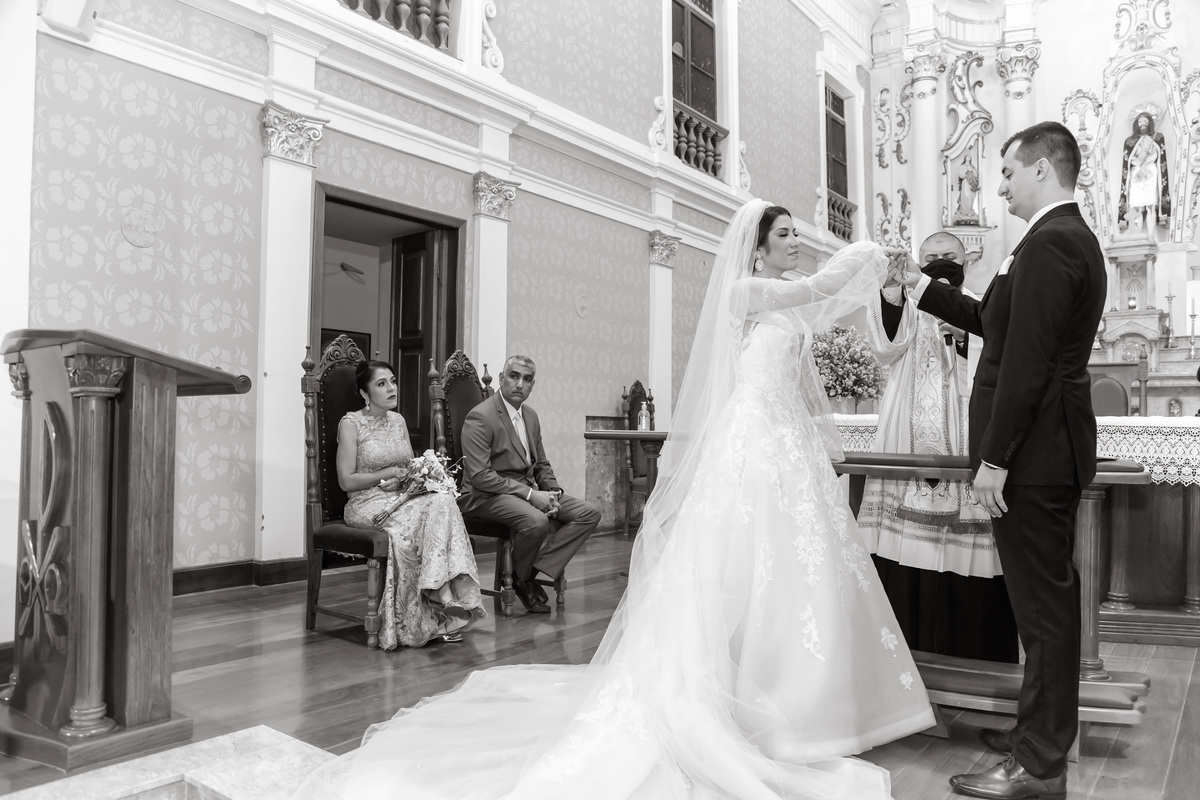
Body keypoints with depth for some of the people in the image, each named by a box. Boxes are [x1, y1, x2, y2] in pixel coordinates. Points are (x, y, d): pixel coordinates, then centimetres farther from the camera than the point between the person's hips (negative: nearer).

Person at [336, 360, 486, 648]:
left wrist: (404, 478, -3)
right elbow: (346, 481, -8)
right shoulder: (351, 424, -3)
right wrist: (390, 473, -10)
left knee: (443, 500, -28)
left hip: (403, 497, 5)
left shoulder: (398, 420, 16)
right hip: (367, 504, -5)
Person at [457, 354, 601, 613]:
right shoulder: (479, 417, -13)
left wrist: (553, 492, -2)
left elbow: (542, 464, 20)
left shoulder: (531, 416, 13)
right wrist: (530, 494, -22)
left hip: (529, 491, 8)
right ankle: (520, 579, -7)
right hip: (487, 495, -8)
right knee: (537, 521, -36)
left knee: (590, 513, -7)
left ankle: (537, 568, -11)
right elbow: (479, 476, -20)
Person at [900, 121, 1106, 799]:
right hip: (1055, 449, 11)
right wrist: (924, 289, 24)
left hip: (1033, 454, -11)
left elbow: (1026, 362, -23)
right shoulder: (1074, 238, 16)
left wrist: (994, 459, -20)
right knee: (1051, 599, 18)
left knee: (1044, 604, -2)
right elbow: (997, 324, 22)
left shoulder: (1049, 245, -17)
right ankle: (1044, 730, 33)